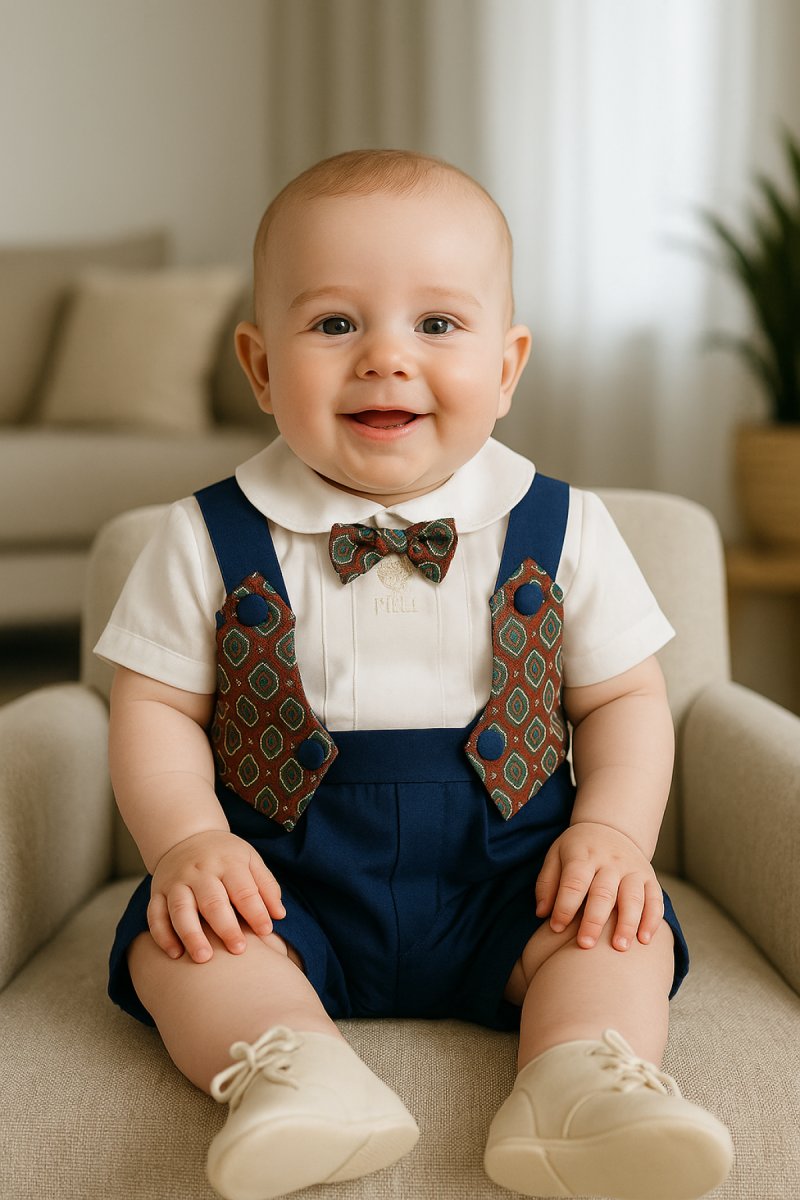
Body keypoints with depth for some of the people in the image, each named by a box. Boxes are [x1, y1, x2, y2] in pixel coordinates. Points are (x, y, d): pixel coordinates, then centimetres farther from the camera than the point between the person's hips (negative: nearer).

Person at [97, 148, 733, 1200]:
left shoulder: (564, 533, -1)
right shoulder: (210, 542, -3)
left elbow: (624, 699, 5)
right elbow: (156, 709, 0)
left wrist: (612, 828, -12)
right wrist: (187, 838, -17)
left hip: (507, 876, 1)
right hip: (284, 883, 0)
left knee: (623, 929, -21)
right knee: (174, 934, -23)